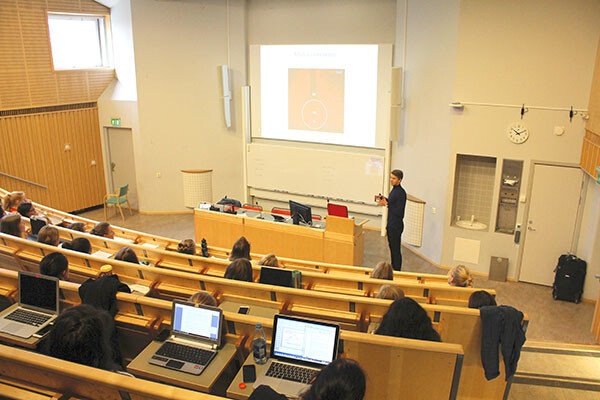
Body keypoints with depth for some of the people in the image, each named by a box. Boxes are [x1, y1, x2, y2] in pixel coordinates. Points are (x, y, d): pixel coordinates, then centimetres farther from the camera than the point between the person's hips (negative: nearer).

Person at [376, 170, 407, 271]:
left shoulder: (401, 193, -20)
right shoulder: (394, 189, 8)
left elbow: (399, 212, -23)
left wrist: (386, 204, -22)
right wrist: (385, 199, 4)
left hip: (396, 225, -10)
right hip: (391, 224, 10)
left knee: (396, 249, 0)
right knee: (392, 247, 20)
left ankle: (397, 271, 11)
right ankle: (393, 268, 33)